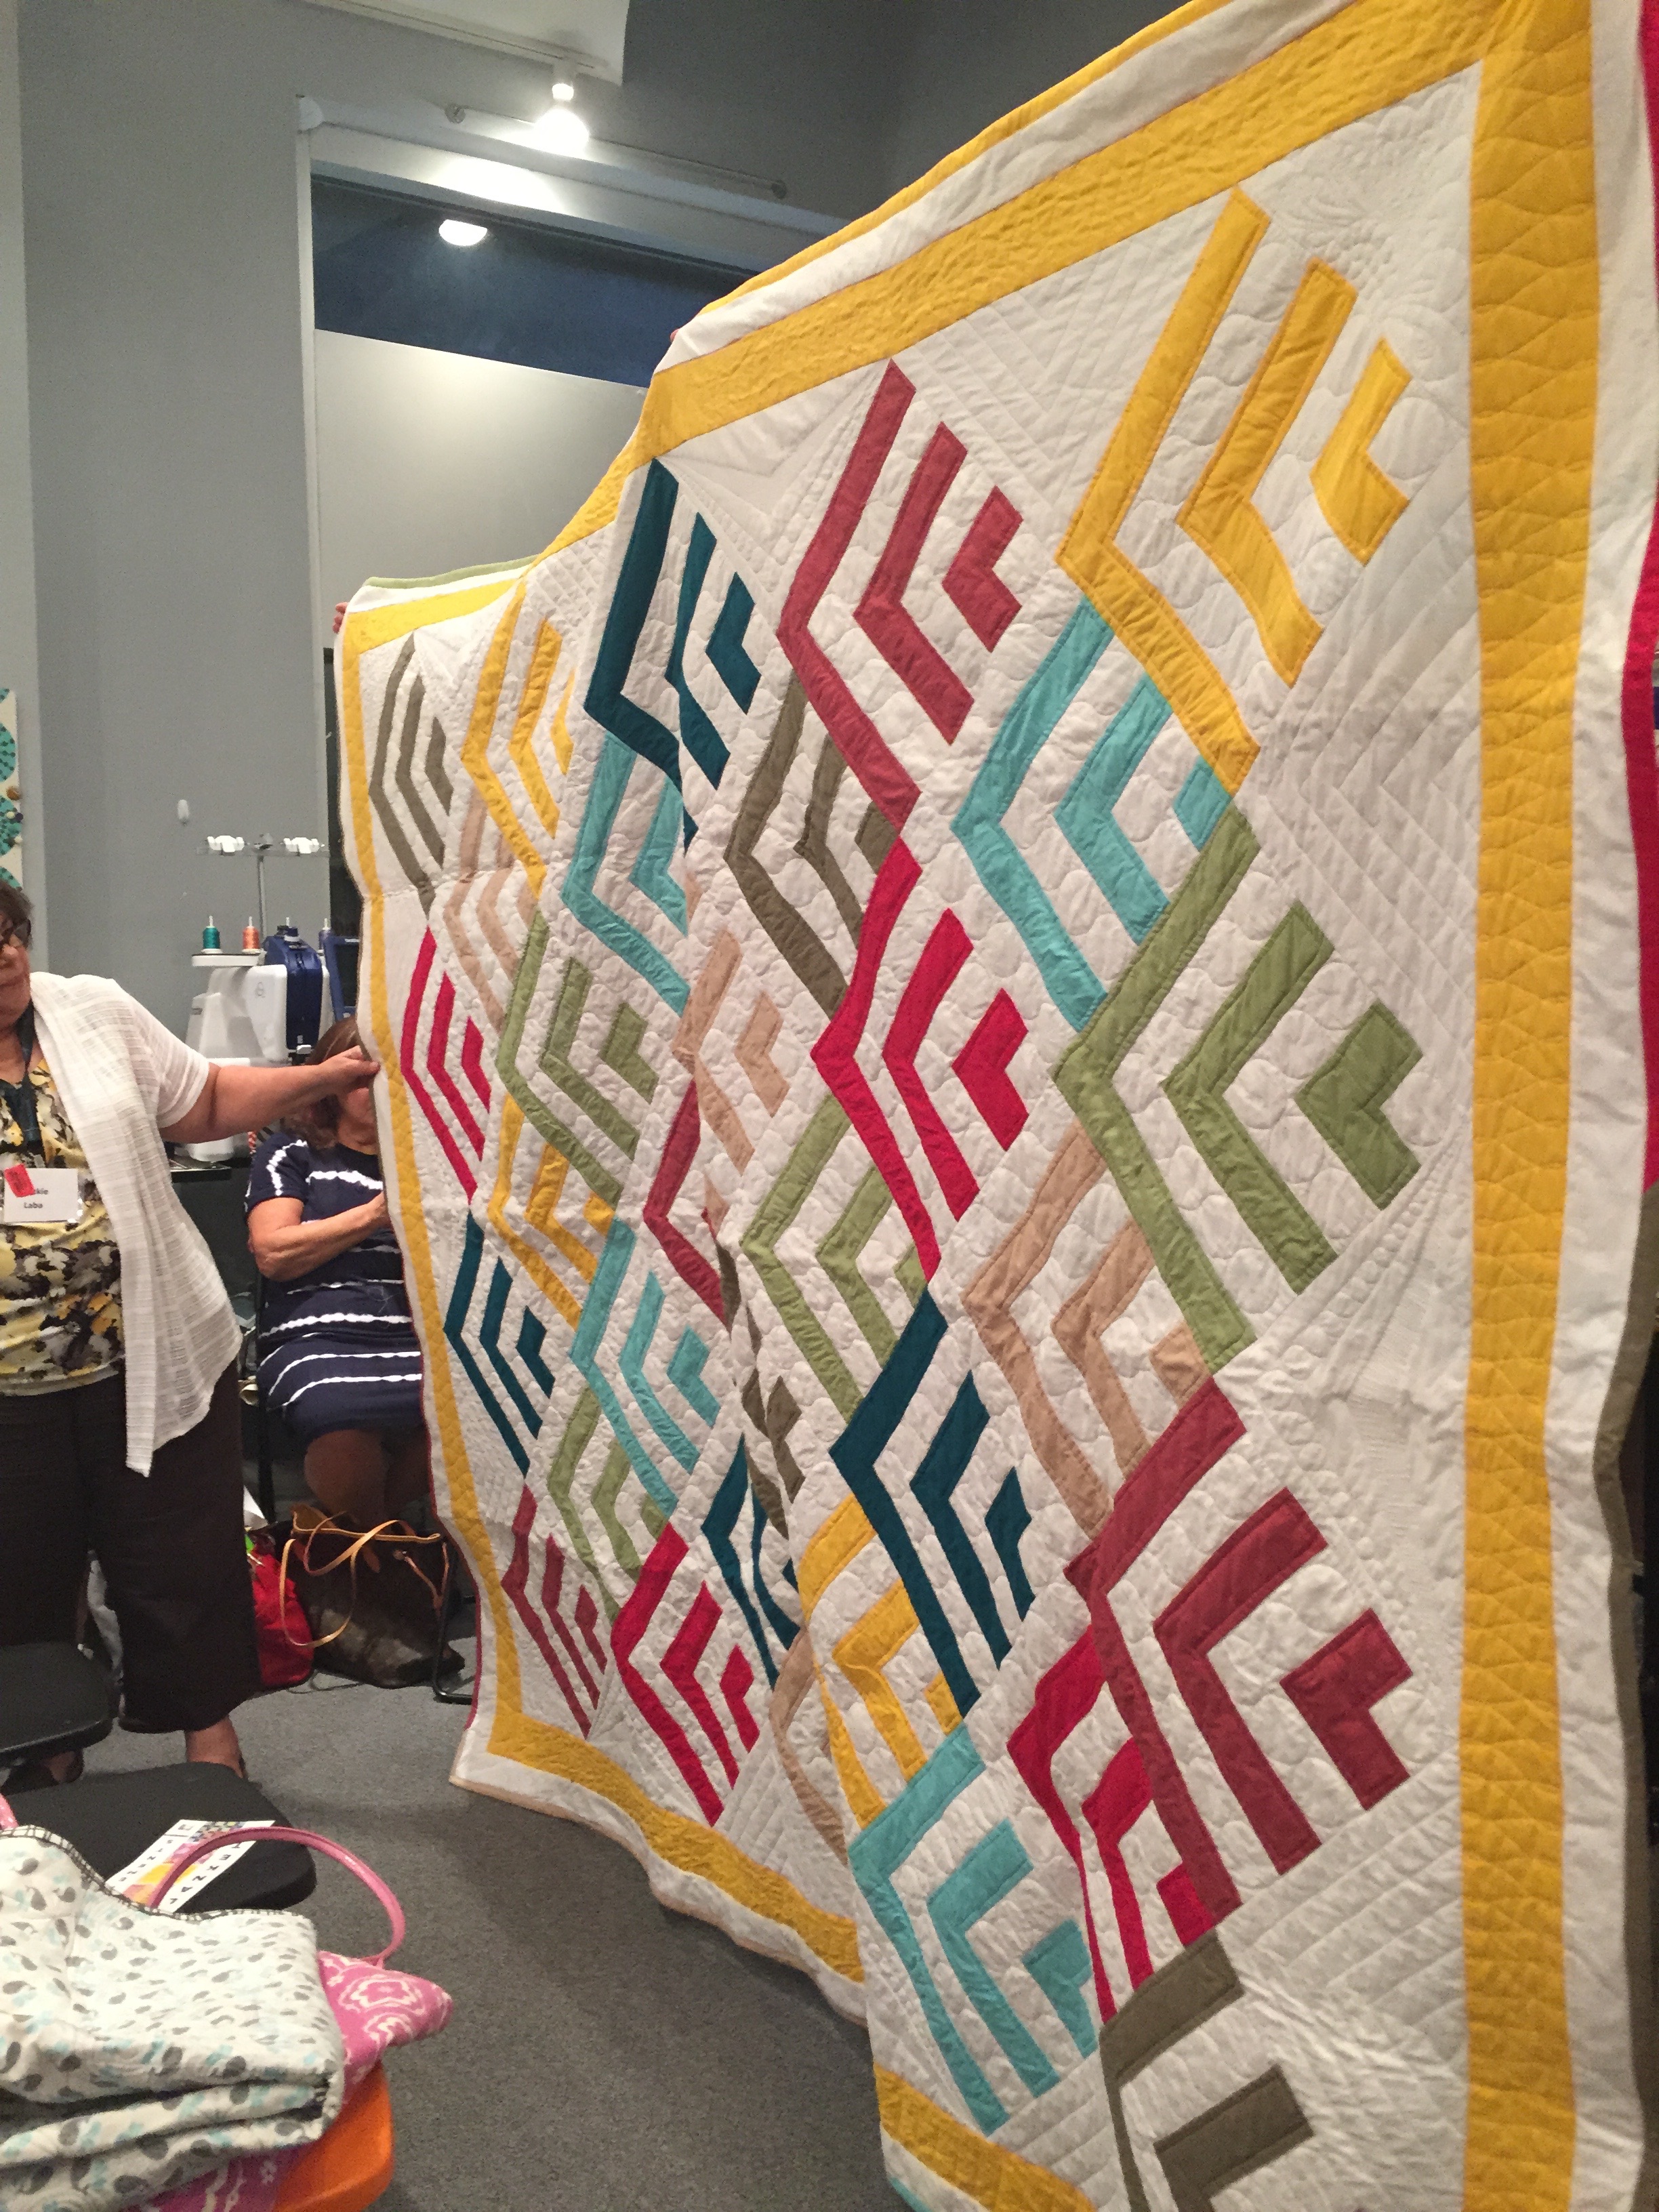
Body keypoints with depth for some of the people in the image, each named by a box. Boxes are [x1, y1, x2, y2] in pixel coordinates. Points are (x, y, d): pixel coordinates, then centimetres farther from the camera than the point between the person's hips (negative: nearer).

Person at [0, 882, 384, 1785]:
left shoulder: (95, 1011, 1)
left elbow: (206, 1102, 8)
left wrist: (324, 1079, -2)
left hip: (153, 1360, 0)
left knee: (180, 1561, 11)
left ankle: (208, 1730, 30)